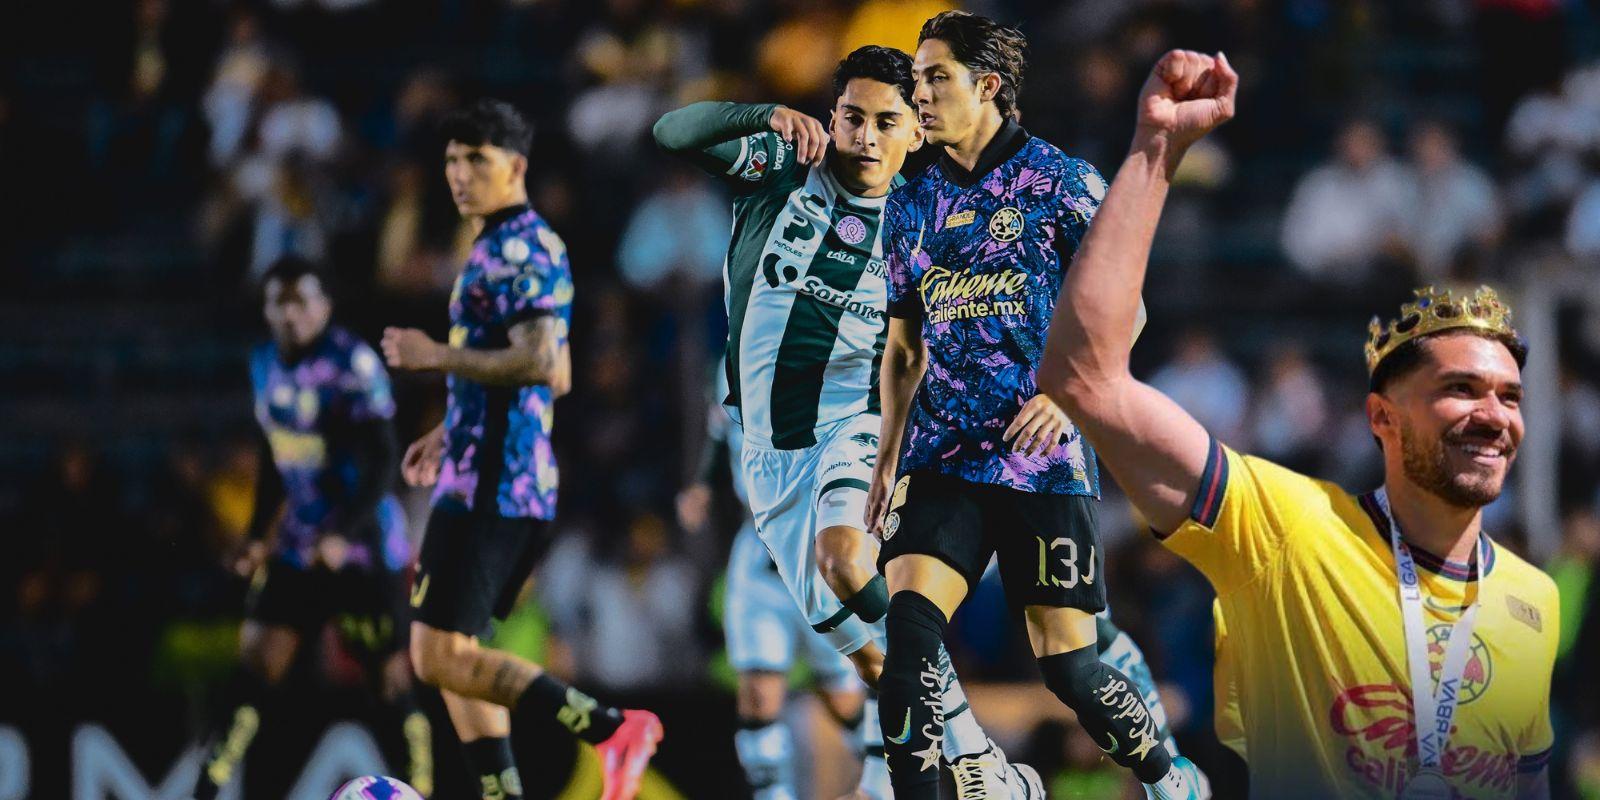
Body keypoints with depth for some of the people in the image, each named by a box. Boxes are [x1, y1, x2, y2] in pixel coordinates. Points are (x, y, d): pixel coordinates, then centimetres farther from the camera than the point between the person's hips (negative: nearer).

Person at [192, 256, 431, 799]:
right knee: (258, 661, -2)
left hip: (362, 546, -6)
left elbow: (381, 464, -17)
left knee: (390, 673, -4)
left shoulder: (352, 364, -14)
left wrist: (343, 534, -26)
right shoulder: (265, 365, 10)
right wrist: (259, 535, 17)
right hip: (300, 545, 6)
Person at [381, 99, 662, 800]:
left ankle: (611, 729, -15)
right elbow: (551, 375, 30)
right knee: (453, 659, 14)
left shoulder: (520, 249, -12)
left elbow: (540, 363, -25)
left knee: (440, 658, -13)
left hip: (490, 488, -11)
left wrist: (437, 356, -16)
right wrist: (449, 433, 28)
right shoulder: (503, 247, 21)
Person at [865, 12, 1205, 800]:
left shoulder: (1061, 183, -2)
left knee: (1066, 661, -1)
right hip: (941, 458, 4)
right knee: (908, 622, -18)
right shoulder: (912, 203, 12)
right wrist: (887, 457, 13)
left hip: (1042, 456, -4)